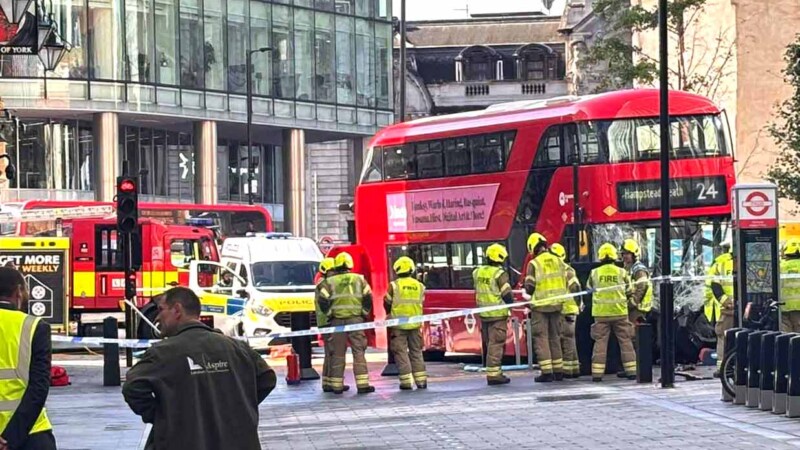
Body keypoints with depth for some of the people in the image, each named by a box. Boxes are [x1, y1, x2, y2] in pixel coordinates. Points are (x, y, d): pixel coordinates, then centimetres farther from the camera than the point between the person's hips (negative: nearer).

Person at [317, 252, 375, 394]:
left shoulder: (329, 282, 4)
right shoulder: (359, 279, 6)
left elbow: (323, 301, -4)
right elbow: (368, 298, 0)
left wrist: (330, 314, 8)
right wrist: (364, 313, 11)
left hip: (337, 321, 1)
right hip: (355, 319, -1)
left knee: (338, 353, 6)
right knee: (359, 352, -1)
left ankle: (337, 385, 8)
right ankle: (362, 384, -9)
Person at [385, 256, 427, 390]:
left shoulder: (394, 286, -9)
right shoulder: (419, 286, 2)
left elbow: (387, 303, 0)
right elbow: (420, 303, 7)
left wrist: (390, 314, 21)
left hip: (398, 324, -3)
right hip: (415, 324, 3)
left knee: (401, 352, 3)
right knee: (416, 352, 13)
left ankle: (406, 382, -2)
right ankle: (421, 380, 11)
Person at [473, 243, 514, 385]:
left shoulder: (478, 272, 8)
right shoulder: (500, 274, -13)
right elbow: (507, 295, -14)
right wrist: (511, 302, 5)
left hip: (483, 314, 7)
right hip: (498, 315, -7)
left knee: (490, 344, 15)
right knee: (496, 344, -5)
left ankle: (495, 372, 20)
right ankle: (493, 374, -7)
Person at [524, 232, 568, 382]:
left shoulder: (534, 263, -10)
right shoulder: (558, 261, 5)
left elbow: (529, 287, -11)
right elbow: (565, 282, 6)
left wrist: (529, 292, 10)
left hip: (540, 305, -5)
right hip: (556, 304, 5)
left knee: (541, 338, -1)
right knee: (555, 337, 15)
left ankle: (547, 372, -7)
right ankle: (558, 371, 17)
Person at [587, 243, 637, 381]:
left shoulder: (594, 273, -2)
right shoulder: (622, 272, -2)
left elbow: (589, 289, 9)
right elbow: (629, 289, 8)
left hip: (601, 313, 0)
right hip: (619, 312, 0)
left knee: (600, 342, 3)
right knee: (625, 341, 8)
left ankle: (597, 373, -2)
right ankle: (631, 371, 8)